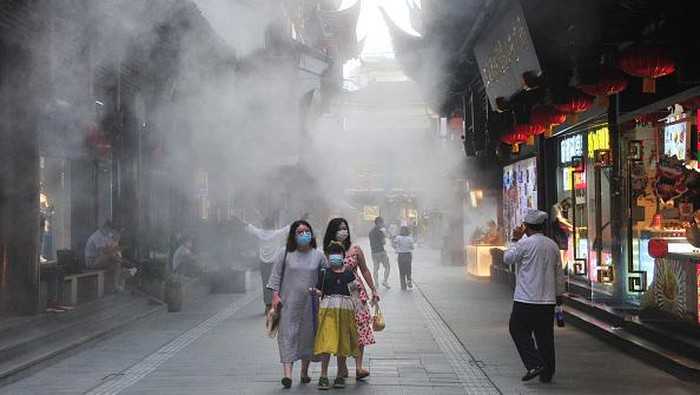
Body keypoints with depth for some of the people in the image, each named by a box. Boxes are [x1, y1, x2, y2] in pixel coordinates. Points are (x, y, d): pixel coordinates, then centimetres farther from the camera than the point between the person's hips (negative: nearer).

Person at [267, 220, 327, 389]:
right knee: (288, 335, -7)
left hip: (310, 303, 2)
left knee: (308, 336, 10)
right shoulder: (285, 254, 0)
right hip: (289, 303, -2)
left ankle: (305, 371, 26)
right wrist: (275, 295, -5)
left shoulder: (318, 256, 4)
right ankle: (287, 374, -12)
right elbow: (276, 275, 2)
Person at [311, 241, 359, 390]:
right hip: (328, 308, -2)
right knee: (327, 342, -9)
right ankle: (323, 376, -3)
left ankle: (340, 376, 17)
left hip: (345, 309, 2)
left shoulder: (348, 273, 8)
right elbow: (319, 291, 1)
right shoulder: (324, 272, 5)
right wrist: (314, 291, -18)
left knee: (343, 343, 6)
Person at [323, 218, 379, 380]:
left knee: (359, 328, -7)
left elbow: (365, 271, 9)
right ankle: (342, 367, 11)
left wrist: (374, 290, 8)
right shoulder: (327, 252, 1)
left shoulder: (355, 250, 3)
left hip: (356, 293, 0)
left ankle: (359, 367, -8)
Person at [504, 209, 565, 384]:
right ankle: (547, 373, 14)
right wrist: (559, 294, 23)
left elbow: (508, 258, 1)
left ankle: (534, 364, -3)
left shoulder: (525, 243, -12)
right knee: (545, 336, 10)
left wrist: (515, 240, 9)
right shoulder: (553, 245, 8)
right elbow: (559, 273, 13)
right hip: (548, 299, 6)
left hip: (526, 299, -6)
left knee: (518, 330, 8)